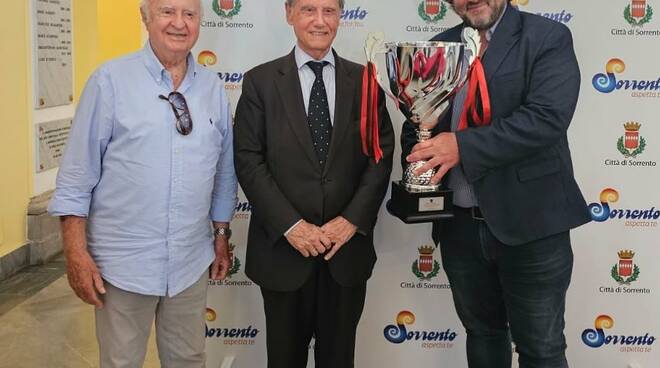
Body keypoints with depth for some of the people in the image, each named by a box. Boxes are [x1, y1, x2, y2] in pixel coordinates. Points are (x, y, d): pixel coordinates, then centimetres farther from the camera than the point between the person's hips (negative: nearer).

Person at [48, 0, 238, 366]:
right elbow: (77, 174, -8)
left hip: (191, 261, 4)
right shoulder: (110, 80, -8)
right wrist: (76, 253, -10)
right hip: (123, 262, -3)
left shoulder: (213, 88, 4)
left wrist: (221, 234, 14)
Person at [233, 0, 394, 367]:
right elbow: (248, 161, -6)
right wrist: (290, 225, -14)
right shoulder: (260, 81, -1)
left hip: (348, 246, 2)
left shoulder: (364, 81, 4)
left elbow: (382, 155, 1)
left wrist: (352, 219, -10)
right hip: (284, 246, -1)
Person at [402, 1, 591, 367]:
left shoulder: (548, 38, -6)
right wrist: (417, 171, -4)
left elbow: (548, 117, -19)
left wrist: (463, 146, -23)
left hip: (530, 223, -4)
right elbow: (415, 124, 16)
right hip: (459, 225, 5)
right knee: (481, 334, 20)